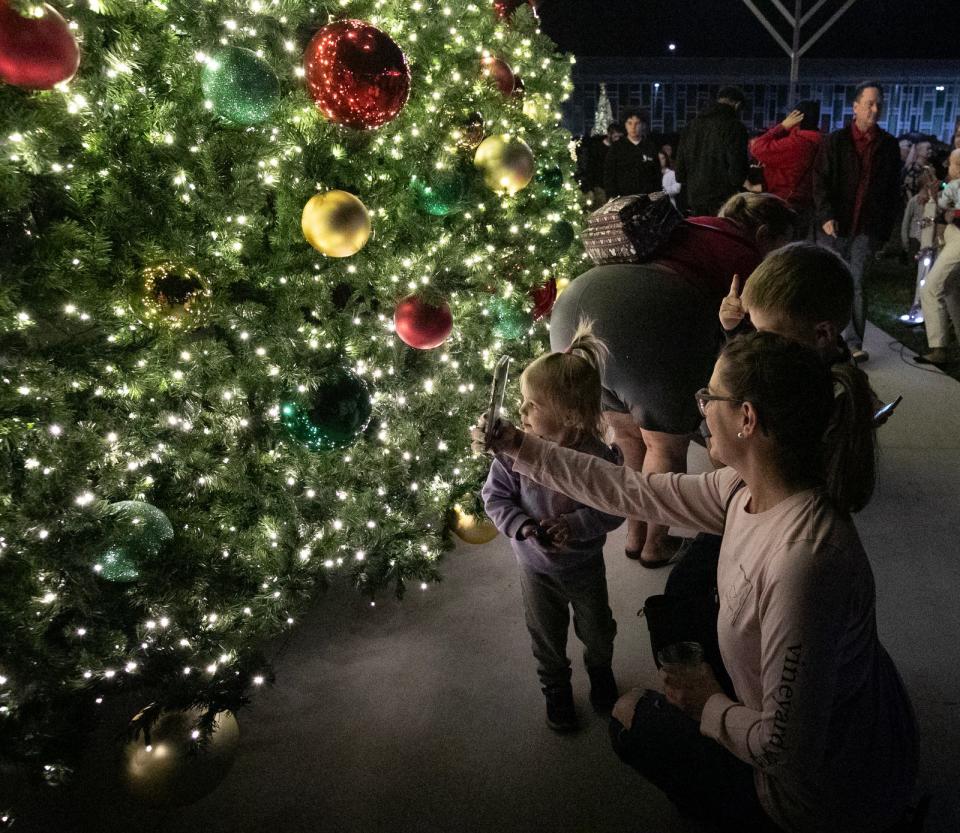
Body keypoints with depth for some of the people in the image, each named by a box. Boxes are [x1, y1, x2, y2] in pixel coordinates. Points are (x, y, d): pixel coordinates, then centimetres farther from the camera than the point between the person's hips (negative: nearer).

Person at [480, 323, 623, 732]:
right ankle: (556, 689, 49)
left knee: (596, 629, 24)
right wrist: (522, 526, -28)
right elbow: (495, 495, -13)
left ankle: (600, 669, 58)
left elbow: (613, 510, -18)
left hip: (584, 564, -1)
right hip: (536, 565, 1)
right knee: (547, 636, 21)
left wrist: (573, 526, -32)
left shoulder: (599, 457, -27)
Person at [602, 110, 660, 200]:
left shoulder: (651, 147, 10)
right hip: (623, 198, -1)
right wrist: (612, 197, -6)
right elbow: (608, 175, 4)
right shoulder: (616, 148, 6)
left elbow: (657, 175, 12)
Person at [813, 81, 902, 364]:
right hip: (835, 225, 0)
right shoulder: (836, 141, 2)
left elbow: (893, 191, 12)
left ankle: (854, 343, 1)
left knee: (857, 284, -4)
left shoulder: (888, 145, 8)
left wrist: (885, 228, 7)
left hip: (867, 229, 1)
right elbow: (820, 180, -2)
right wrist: (826, 216, -14)